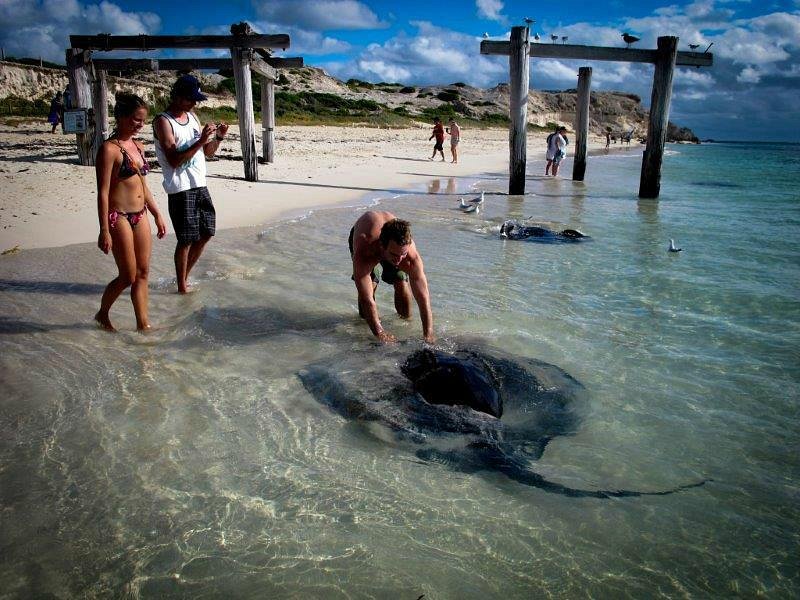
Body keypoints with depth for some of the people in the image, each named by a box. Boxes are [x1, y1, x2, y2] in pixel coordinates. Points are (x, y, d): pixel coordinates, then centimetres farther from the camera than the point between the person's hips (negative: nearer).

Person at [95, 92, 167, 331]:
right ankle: (102, 315, 25)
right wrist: (104, 231, -18)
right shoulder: (109, 149, -12)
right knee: (128, 276, 1)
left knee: (143, 272, 8)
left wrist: (158, 215, 18)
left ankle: (143, 324, 15)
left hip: (140, 215, 7)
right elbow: (103, 192, -15)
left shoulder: (137, 146, 11)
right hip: (119, 217, -7)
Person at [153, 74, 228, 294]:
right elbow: (174, 160, -19)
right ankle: (181, 286, 12)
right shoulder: (163, 121, -10)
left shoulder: (192, 117, 13)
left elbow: (208, 153, 18)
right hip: (180, 188, -8)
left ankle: (185, 276, 29)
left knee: (206, 233, 13)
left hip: (200, 185, 8)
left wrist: (218, 138, -1)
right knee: (186, 239, -3)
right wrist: (200, 141, -25)